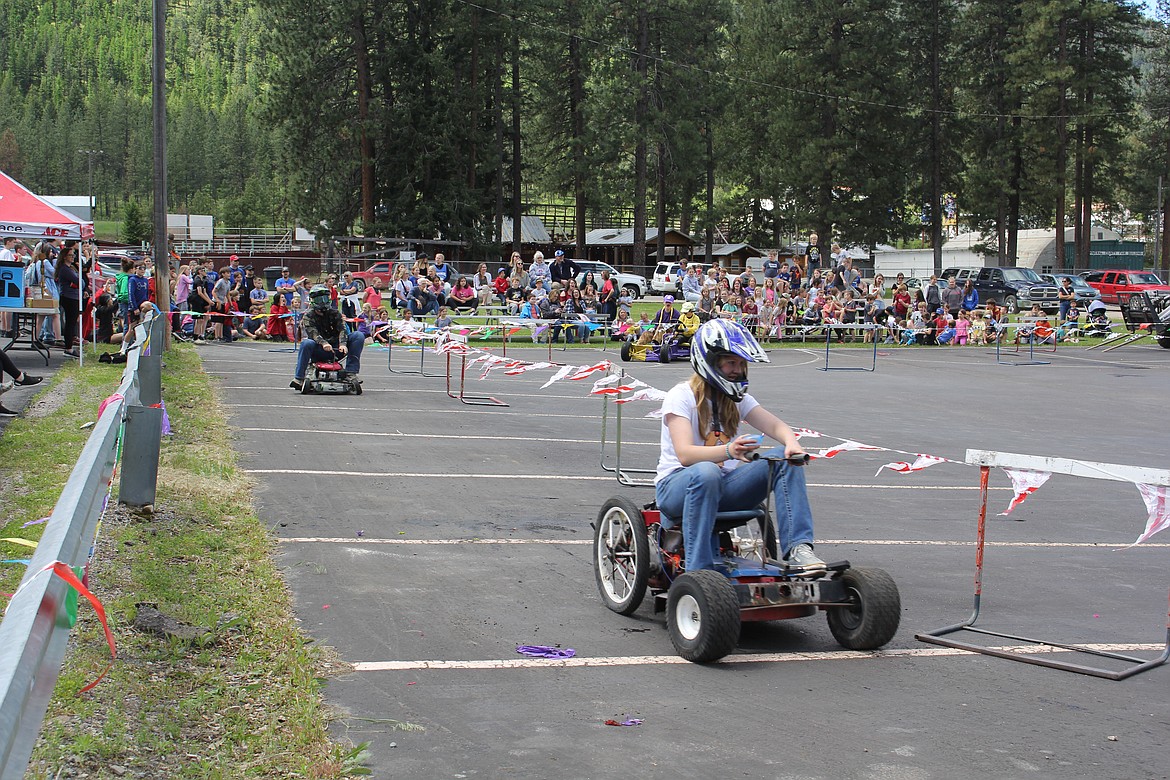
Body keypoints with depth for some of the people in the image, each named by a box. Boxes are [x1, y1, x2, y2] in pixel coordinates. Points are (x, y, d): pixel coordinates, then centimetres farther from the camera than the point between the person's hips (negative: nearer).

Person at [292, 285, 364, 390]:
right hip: (319, 351, -3)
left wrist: (342, 344, -29)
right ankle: (299, 379, -30)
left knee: (359, 337, -15)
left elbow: (342, 329, -7)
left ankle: (351, 372, -21)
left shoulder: (334, 313, 10)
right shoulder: (309, 316, 3)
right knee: (306, 343, -35)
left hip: (336, 349, 3)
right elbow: (312, 332, -16)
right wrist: (323, 343, -38)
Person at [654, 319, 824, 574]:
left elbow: (775, 425, -3)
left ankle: (797, 547, -26)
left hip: (723, 487, 6)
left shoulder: (737, 399, 12)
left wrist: (792, 443, -28)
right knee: (706, 472, -42)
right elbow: (685, 454, -23)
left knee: (786, 457, -16)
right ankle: (698, 573, -39)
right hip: (677, 485, -6)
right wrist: (728, 451, -42)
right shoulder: (681, 396, -9)